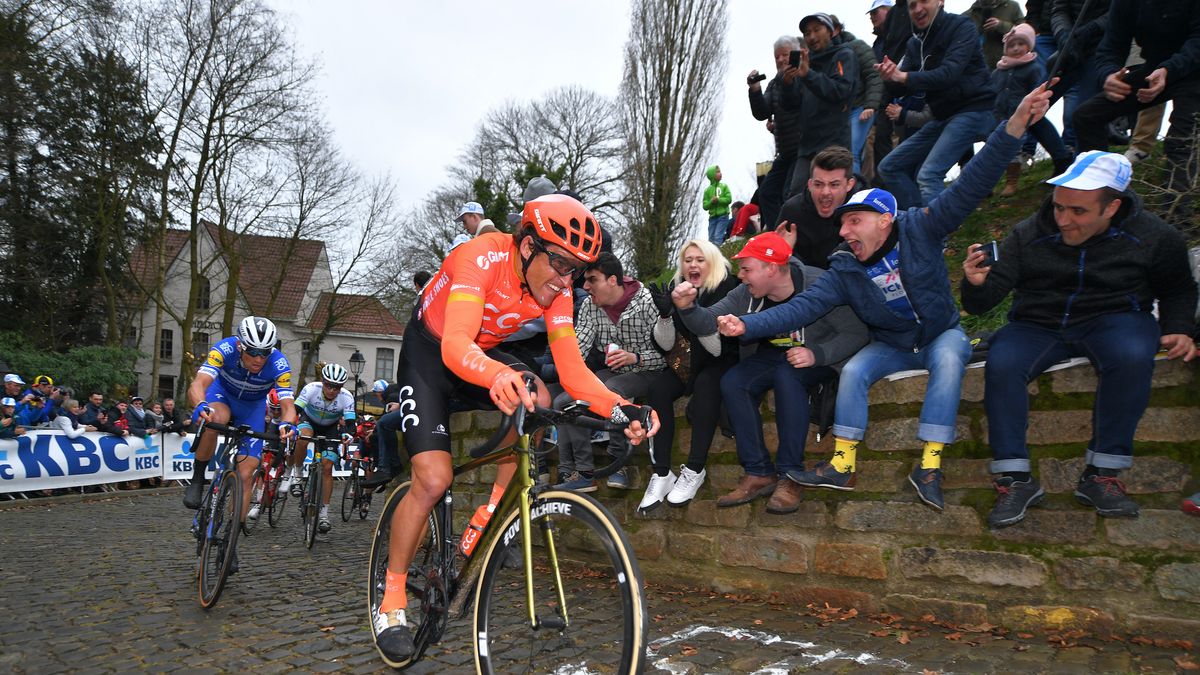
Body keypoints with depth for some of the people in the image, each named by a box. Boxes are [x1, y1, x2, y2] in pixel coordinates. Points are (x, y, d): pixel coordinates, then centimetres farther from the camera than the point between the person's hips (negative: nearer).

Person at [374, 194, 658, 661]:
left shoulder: (556, 292, -16)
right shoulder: (483, 257, -32)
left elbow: (572, 370, -20)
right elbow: (455, 344, -45)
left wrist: (620, 408, -39)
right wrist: (498, 376, -67)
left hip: (482, 355, 5)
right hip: (428, 355, -5)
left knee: (538, 399, -26)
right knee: (434, 479, -16)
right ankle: (391, 601, 4)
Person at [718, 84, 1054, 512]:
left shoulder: (919, 230, -15)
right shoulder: (845, 269, -11)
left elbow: (969, 187, -22)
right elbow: (802, 307, -21)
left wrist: (1015, 126, -34)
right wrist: (748, 326, -37)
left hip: (942, 335, -2)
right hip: (892, 345, 2)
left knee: (948, 359, -34)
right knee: (852, 372, -23)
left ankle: (929, 465, -33)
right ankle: (842, 465, -18)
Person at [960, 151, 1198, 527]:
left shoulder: (1152, 237, -5)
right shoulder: (1028, 235, -7)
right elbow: (980, 305, -10)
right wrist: (976, 283, -32)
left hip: (1114, 319, 0)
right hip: (1037, 325, 0)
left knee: (1133, 354, -36)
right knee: (1000, 364, -32)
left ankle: (1101, 475, -22)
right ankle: (1016, 478, -21)